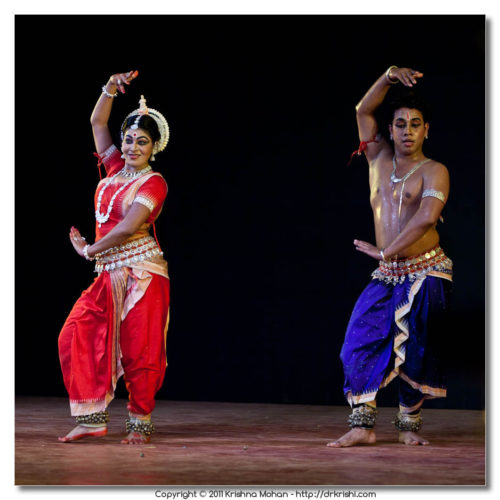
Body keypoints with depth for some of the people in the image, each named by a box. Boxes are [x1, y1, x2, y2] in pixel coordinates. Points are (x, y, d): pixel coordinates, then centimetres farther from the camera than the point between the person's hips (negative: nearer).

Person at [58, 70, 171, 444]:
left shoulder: (154, 183, -5)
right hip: (109, 274, 6)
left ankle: (141, 424, 11)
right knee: (76, 335, -6)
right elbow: (97, 123, 22)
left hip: (142, 274, -6)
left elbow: (129, 227, -15)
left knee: (140, 351, -4)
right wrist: (112, 89, 10)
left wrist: (89, 249, -8)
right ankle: (92, 418, -1)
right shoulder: (116, 169, 13)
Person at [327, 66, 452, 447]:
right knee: (362, 341, -9)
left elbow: (427, 217, -20)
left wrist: (384, 251, -20)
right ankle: (362, 425, -7)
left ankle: (410, 423, 10)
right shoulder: (380, 158, 11)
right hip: (388, 275, 4)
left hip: (426, 273, -4)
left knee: (414, 348, -5)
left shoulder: (434, 171, -4)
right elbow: (364, 111, 6)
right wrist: (390, 76, -8)